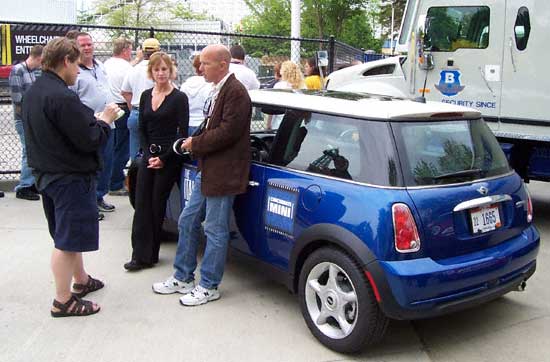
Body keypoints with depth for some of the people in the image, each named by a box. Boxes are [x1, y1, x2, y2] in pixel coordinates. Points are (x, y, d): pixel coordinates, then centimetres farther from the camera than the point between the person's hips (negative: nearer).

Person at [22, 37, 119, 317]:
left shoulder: (34, 92, 7)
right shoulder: (62, 97, -24)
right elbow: (90, 141, -23)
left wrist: (94, 120, 8)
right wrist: (105, 121, -5)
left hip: (47, 175, 10)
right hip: (70, 177, -10)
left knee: (69, 233, 22)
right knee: (67, 240, 0)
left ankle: (81, 280, 39)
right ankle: (63, 301, 11)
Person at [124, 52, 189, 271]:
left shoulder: (179, 98, -6)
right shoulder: (146, 96, 9)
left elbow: (183, 133, -9)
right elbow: (142, 129, 12)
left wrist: (163, 158, -11)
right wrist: (148, 154, -1)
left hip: (168, 158, -5)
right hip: (148, 156, 5)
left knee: (157, 205, 2)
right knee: (141, 204, 0)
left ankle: (150, 254, 14)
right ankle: (140, 255, 4)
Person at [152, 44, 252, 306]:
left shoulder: (235, 91, -15)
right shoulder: (220, 90, 14)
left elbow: (228, 131, -22)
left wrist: (195, 143, -13)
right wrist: (195, 143, 3)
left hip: (223, 174, -10)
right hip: (208, 171, 10)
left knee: (215, 231, 1)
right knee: (187, 222, 16)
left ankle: (208, 287, 15)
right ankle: (183, 278, 29)